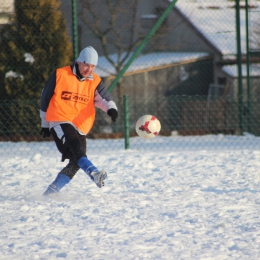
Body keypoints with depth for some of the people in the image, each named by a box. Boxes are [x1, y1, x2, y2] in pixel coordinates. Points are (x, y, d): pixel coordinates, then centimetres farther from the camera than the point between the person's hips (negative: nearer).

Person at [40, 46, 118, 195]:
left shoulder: (95, 81, 7)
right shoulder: (60, 75, -2)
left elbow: (104, 98, -9)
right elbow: (46, 98, 8)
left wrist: (111, 108, -34)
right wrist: (45, 124, 13)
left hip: (80, 127, 5)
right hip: (60, 122, -5)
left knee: (76, 163, 1)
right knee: (76, 148, -30)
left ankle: (52, 191, 15)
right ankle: (94, 173, -52)